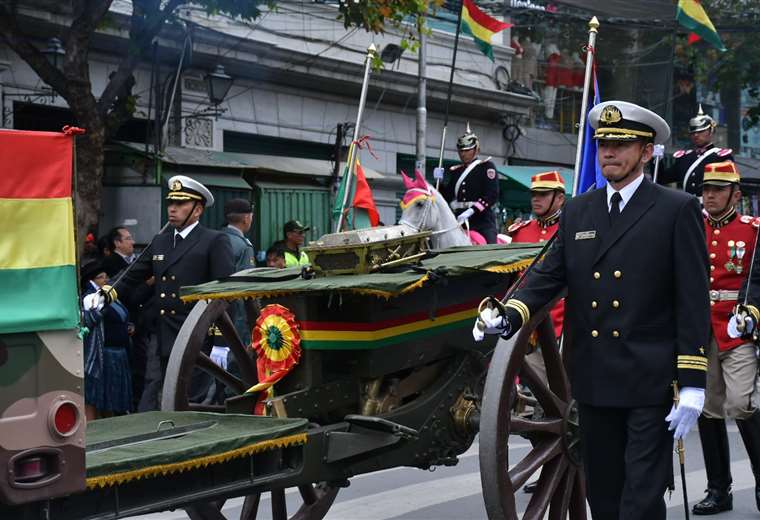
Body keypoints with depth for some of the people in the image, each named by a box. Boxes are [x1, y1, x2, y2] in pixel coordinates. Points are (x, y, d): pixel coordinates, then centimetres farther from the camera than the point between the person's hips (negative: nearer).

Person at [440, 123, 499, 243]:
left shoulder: (486, 166, 1)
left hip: (482, 220, -5)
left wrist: (471, 211, -22)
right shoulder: (455, 171, 18)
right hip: (460, 220, 5)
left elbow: (492, 195, -11)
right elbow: (447, 197, 16)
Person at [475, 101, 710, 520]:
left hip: (651, 381, -5)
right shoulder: (577, 211, 12)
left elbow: (693, 302, -6)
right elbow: (549, 274, 4)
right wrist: (510, 317, -16)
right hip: (593, 380, 5)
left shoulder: (677, 210, -2)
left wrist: (692, 385, -11)